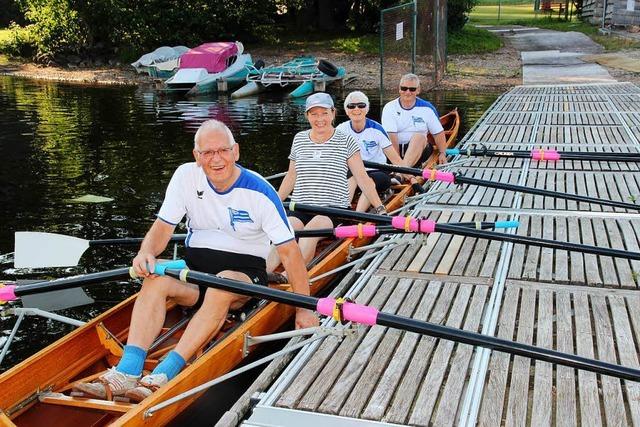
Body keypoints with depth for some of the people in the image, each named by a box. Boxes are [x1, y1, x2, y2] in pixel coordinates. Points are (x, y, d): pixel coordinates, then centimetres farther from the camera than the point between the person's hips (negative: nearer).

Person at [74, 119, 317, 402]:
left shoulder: (259, 192, -13)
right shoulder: (186, 176, -3)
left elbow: (289, 251, -13)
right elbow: (162, 227, -3)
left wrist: (304, 309, -16)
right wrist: (146, 252, -27)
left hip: (245, 271, -3)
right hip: (195, 266, 4)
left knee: (222, 285, -37)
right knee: (155, 279, -26)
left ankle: (163, 376, -40)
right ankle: (127, 372, -36)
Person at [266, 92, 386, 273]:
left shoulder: (346, 141, 4)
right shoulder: (299, 139, 14)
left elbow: (362, 178, 3)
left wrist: (380, 209, -4)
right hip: (300, 209, 3)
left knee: (310, 231, -36)